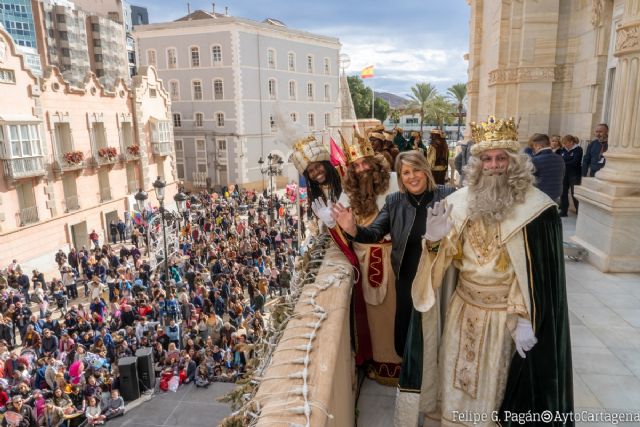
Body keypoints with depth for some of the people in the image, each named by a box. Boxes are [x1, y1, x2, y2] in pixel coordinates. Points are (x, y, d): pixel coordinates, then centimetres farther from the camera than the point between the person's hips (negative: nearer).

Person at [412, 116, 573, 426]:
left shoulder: (536, 207, -14)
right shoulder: (462, 200, -2)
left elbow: (541, 272, -12)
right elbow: (449, 254, 1)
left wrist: (526, 319, -14)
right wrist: (438, 237, -21)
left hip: (505, 313, -4)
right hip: (463, 306, 4)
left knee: (493, 381, 15)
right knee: (458, 373, 19)